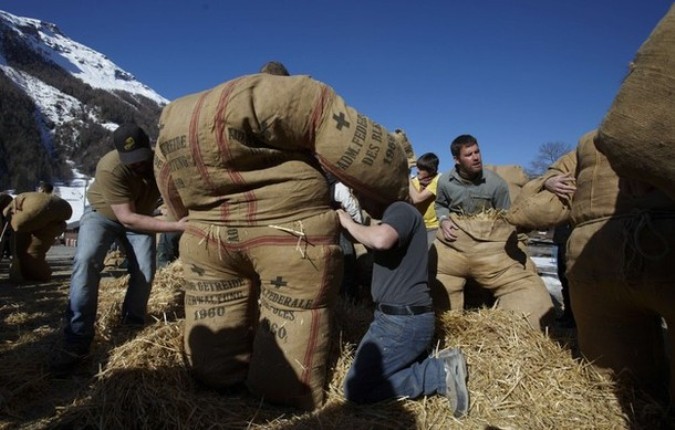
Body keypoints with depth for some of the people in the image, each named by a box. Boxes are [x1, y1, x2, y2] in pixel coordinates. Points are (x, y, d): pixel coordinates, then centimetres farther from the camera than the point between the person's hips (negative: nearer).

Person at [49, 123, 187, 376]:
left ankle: (132, 327, 6)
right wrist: (175, 226, -46)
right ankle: (77, 341, -22)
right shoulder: (110, 168, -36)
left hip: (140, 216, 3)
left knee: (145, 270, -15)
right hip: (103, 214, -3)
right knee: (86, 261, -26)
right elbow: (127, 218, -38)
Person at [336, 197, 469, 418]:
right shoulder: (392, 218, 18)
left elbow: (381, 240, -35)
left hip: (403, 321, -10)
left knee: (355, 389, -4)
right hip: (401, 318, 10)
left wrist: (349, 223, -18)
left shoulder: (401, 210, -14)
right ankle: (441, 368, 7)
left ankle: (441, 372, -6)